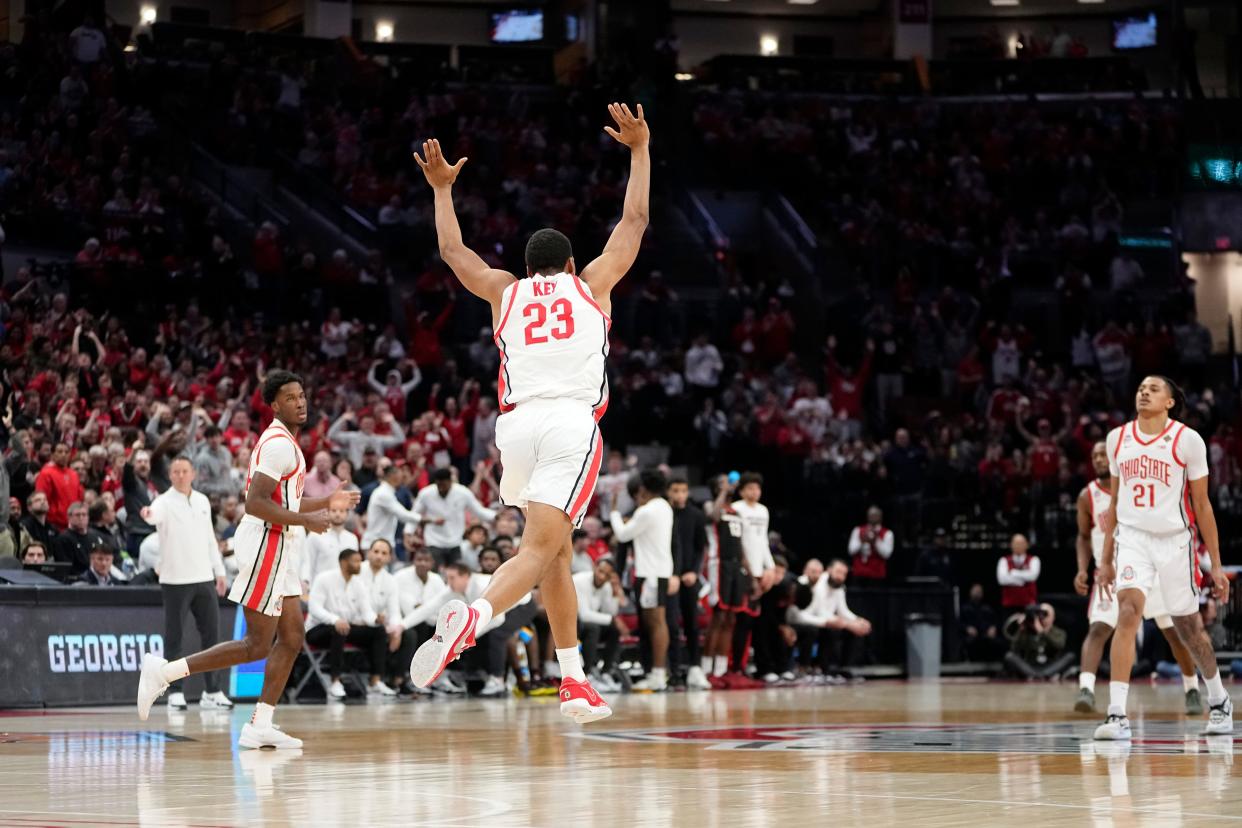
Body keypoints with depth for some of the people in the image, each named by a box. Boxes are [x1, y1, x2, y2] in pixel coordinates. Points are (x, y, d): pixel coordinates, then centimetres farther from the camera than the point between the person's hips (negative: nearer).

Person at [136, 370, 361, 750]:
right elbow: (255, 504, -25)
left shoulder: (285, 442, 17)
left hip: (278, 548, 10)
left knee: (292, 637, 8)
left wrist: (327, 502, 21)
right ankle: (164, 671, -6)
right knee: (257, 646, -9)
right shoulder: (279, 444, -16)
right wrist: (306, 520, -20)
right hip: (265, 546, -10)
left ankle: (260, 726, 7)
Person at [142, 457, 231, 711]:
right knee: (173, 638, -1)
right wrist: (148, 514, -54)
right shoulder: (165, 502, -7)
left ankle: (213, 692, 13)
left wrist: (219, 571, 15)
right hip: (175, 581, -5)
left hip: (204, 578, 5)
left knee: (211, 634, 6)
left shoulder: (203, 501, 11)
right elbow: (156, 514, -31)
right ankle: (175, 693, 5)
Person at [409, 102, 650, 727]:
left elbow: (452, 250, 35)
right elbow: (634, 220, 25)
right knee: (538, 550, -13)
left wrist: (443, 189, 47)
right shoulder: (591, 284, 17)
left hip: (518, 423, 3)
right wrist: (639, 150, 34)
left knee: (556, 551, 17)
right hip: (573, 423, -3)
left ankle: (574, 682, 17)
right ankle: (472, 617, -42)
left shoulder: (505, 291, 20)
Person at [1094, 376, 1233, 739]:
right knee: (1128, 613, -20)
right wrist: (1106, 560, 14)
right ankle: (1117, 714, -25)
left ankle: (1219, 700, 37)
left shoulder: (1187, 440, -5)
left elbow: (1202, 505, -1)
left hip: (1175, 541, -2)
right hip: (1132, 538, 2)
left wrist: (1216, 565, -2)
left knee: (1188, 628, 11)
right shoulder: (1118, 438, 6)